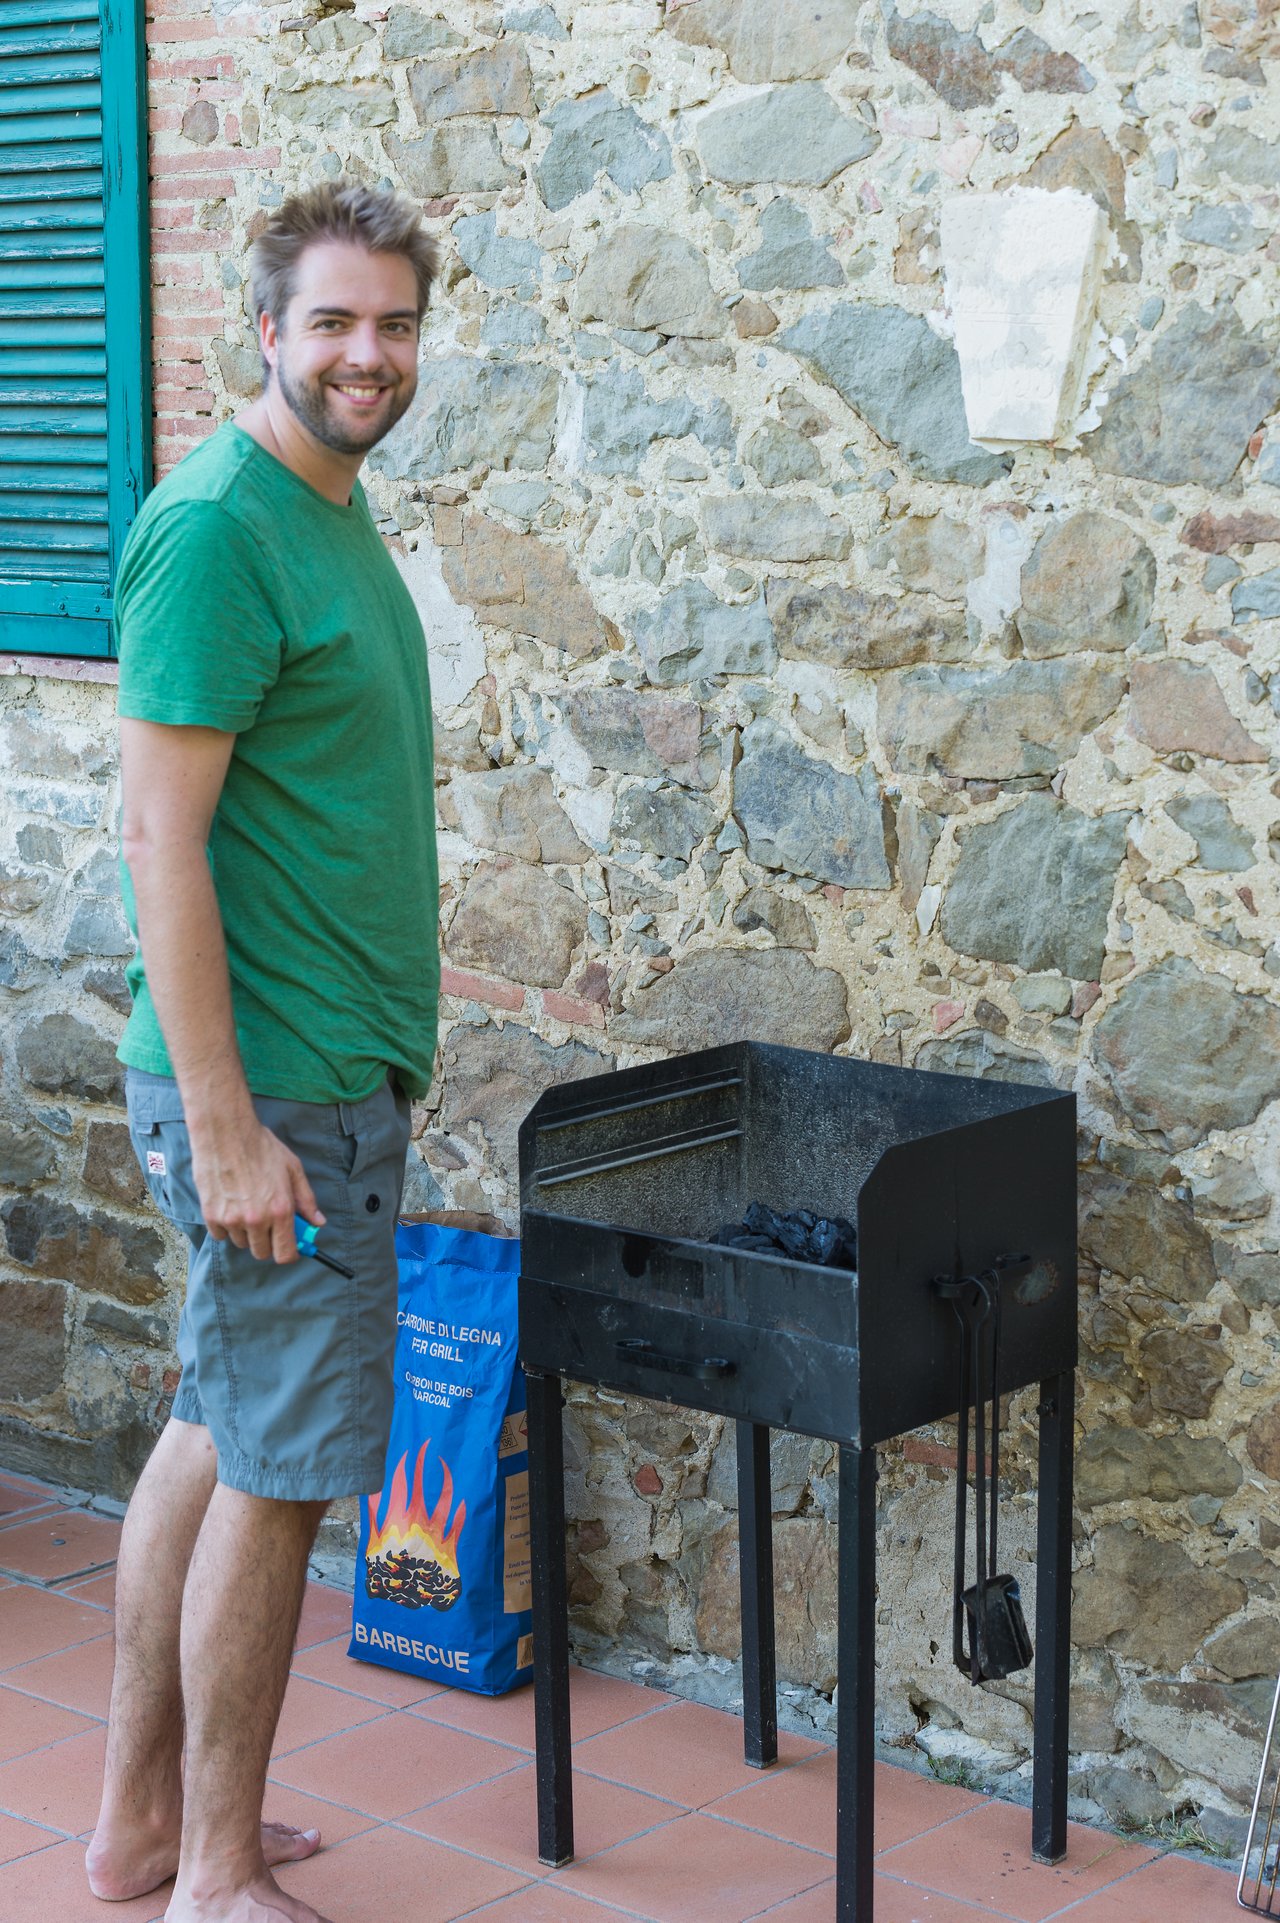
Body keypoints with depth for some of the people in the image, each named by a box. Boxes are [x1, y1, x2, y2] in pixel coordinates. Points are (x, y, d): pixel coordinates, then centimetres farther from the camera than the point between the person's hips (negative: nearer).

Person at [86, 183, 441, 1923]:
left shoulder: (332, 510, 12)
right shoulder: (220, 528, -17)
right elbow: (162, 833, -22)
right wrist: (225, 1126, -23)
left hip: (334, 1063, 10)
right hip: (275, 1082, -10)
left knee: (215, 1433, 16)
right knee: (279, 1471, -1)